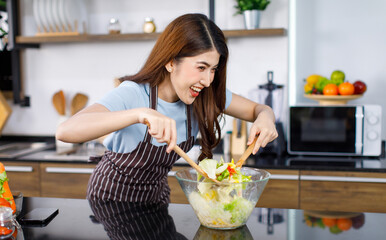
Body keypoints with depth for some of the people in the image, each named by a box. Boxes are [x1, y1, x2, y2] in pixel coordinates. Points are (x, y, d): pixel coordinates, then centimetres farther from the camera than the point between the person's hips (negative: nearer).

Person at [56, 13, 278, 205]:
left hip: (157, 194, 5)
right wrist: (140, 114, -55)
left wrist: (264, 118, -28)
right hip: (112, 199, -4)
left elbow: (257, 109, -4)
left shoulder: (205, 96, -13)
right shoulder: (133, 95, -29)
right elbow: (65, 131, -43)